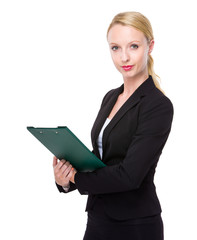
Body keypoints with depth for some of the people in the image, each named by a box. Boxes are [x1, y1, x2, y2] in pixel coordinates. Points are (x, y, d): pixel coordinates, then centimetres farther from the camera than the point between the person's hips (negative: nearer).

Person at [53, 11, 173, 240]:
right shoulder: (110, 97, 8)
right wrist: (64, 176, -8)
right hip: (98, 219, 7)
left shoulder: (158, 106, -16)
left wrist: (73, 178, -12)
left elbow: (129, 175, -23)